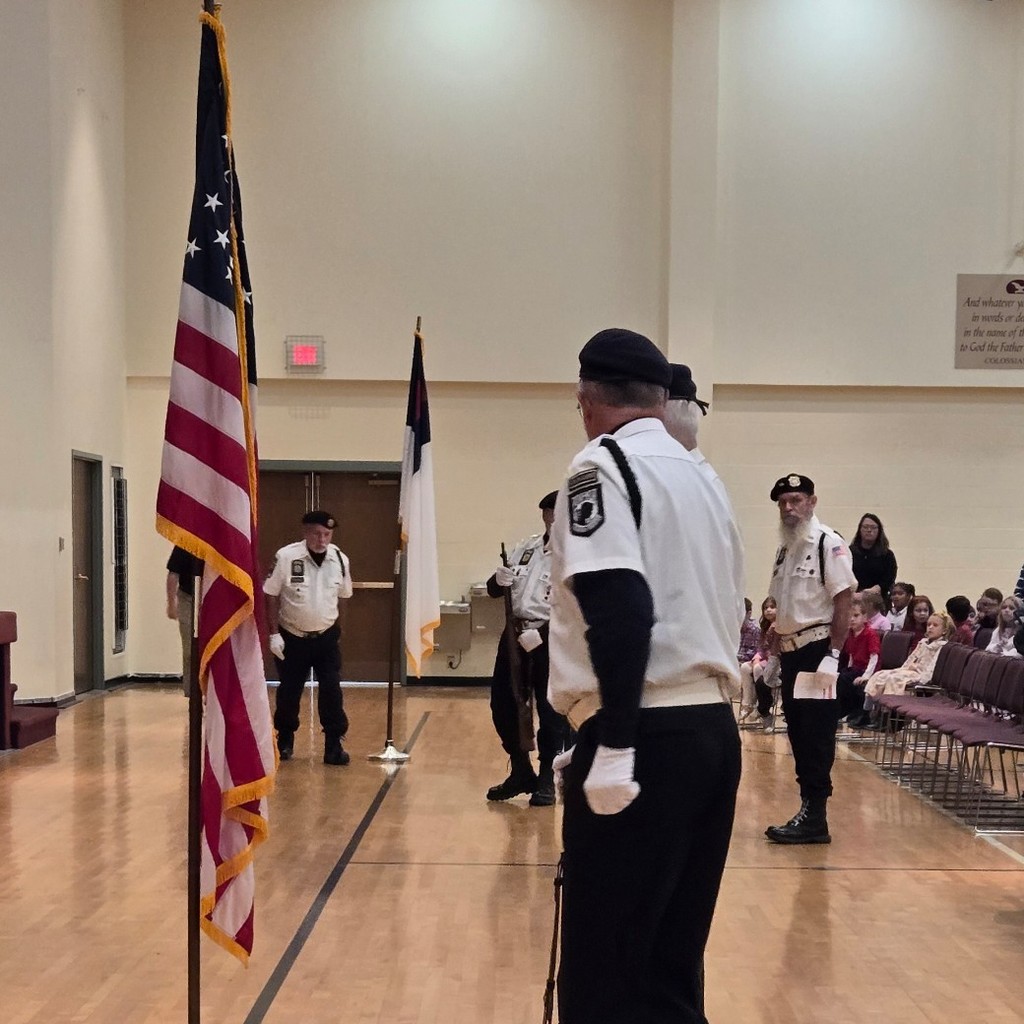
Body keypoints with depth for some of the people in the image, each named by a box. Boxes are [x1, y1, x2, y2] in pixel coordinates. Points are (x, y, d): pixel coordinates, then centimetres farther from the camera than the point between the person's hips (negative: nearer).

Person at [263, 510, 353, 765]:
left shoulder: (340, 559, -5)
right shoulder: (286, 556, -16)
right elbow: (271, 596, -8)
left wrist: (337, 631, 13)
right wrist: (274, 633, -11)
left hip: (326, 637, 2)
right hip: (292, 638, -2)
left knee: (331, 691, -5)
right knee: (289, 691, 9)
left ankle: (334, 744, 3)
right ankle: (284, 741, 29)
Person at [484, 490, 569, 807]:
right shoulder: (526, 547, 13)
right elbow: (494, 590, 16)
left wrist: (540, 634, -24)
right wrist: (498, 580, -7)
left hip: (551, 640, -6)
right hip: (514, 633, 6)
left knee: (551, 711, 0)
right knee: (503, 703, 9)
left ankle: (547, 779, 15)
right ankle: (521, 772, 26)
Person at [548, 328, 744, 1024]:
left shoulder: (604, 465, -6)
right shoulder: (701, 477, 18)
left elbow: (621, 610, -19)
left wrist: (614, 743, -21)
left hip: (648, 740, -9)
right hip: (713, 731, 9)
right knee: (671, 963, 16)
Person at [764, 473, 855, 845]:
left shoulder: (829, 543, -11)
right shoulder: (785, 548, 14)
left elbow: (844, 601, -15)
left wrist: (833, 654, -18)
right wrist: (774, 651, 15)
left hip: (817, 648, -8)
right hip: (791, 650, 8)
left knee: (816, 736, -5)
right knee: (797, 733, 11)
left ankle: (815, 817, -1)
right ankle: (808, 809, 18)